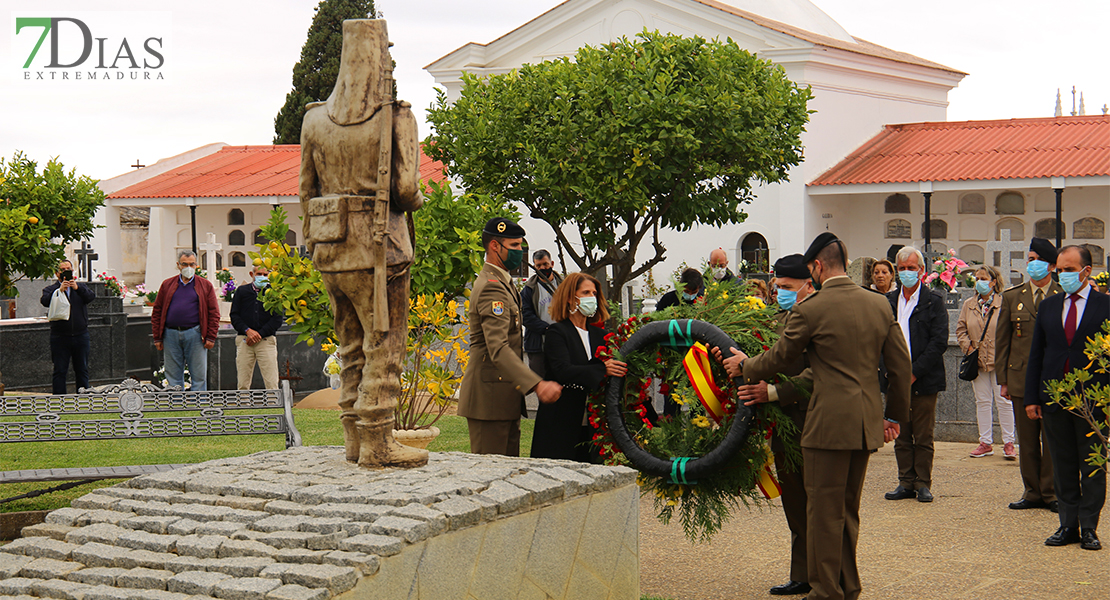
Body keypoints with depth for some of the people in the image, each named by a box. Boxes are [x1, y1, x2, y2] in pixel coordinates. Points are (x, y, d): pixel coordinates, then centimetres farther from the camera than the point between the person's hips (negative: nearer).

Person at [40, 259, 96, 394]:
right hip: (60, 337, -2)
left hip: (80, 336, 2)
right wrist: (59, 290, -27)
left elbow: (91, 296, -7)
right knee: (60, 371, 0)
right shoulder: (50, 289, 7)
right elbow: (45, 301, -13)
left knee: (82, 370, 8)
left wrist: (77, 288, -24)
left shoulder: (80, 287, 12)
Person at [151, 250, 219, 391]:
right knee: (173, 377, 6)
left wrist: (211, 337, -4)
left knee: (199, 376, 0)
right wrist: (157, 338, 3)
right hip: (171, 335, 2)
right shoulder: (167, 285, 11)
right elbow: (157, 312, 10)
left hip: (195, 335, -2)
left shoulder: (205, 286, 7)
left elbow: (214, 313, 4)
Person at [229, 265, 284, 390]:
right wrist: (248, 331, -8)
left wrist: (259, 334, -8)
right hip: (244, 340, 1)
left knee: (271, 384, -8)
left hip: (266, 340, -1)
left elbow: (277, 319, 2)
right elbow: (234, 316, 8)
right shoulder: (242, 291, 12)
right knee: (243, 384, 0)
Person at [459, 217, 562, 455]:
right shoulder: (492, 287, -18)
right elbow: (498, 348, -31)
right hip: (489, 395, -11)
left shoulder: (500, 282, 18)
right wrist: (537, 385, -40)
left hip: (504, 398, 11)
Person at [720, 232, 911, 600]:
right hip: (867, 423, 7)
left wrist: (744, 366, 20)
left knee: (824, 512, 2)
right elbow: (901, 366, 9)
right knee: (848, 510, 18)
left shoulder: (810, 310, -11)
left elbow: (778, 360, 0)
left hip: (830, 423, -7)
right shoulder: (879, 305, 6)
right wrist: (895, 415, 20)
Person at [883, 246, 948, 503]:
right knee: (901, 436, 6)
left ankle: (923, 484, 8)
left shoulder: (933, 302, -1)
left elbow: (939, 342, -8)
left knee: (923, 437, 1)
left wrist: (914, 372, -13)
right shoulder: (888, 302, 11)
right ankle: (906, 482, 13)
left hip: (924, 381, -4)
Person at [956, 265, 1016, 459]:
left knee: (1003, 401, -1)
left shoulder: (1004, 303, -4)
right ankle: (985, 443, 16)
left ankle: (1009, 443, 6)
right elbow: (961, 329, 13)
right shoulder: (969, 305, 10)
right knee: (982, 402, 9)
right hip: (977, 361, 5)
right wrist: (967, 346, -1)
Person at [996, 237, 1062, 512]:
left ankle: (1051, 493, 9)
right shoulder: (1012, 296, 9)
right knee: (1027, 440, 6)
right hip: (1022, 379, 2)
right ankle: (1033, 492, 15)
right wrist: (1002, 379, 5)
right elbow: (1001, 340, 10)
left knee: (1053, 439, 0)